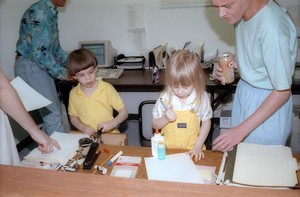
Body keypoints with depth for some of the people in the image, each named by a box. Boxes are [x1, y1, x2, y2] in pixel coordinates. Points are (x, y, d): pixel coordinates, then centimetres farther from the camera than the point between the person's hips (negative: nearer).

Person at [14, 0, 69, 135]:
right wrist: (63, 74, -17)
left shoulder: (51, 12, 11)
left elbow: (55, 48, 17)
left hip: (41, 66, 10)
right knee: (53, 114, -10)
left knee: (55, 110, 14)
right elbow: (40, 52, -25)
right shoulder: (40, 12, -19)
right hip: (30, 66, -10)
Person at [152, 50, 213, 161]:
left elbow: (206, 122, 5)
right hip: (168, 149, 1)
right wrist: (165, 119, -17)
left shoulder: (202, 98, -6)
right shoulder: (164, 98, -7)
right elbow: (155, 125, 3)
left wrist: (198, 147, -2)